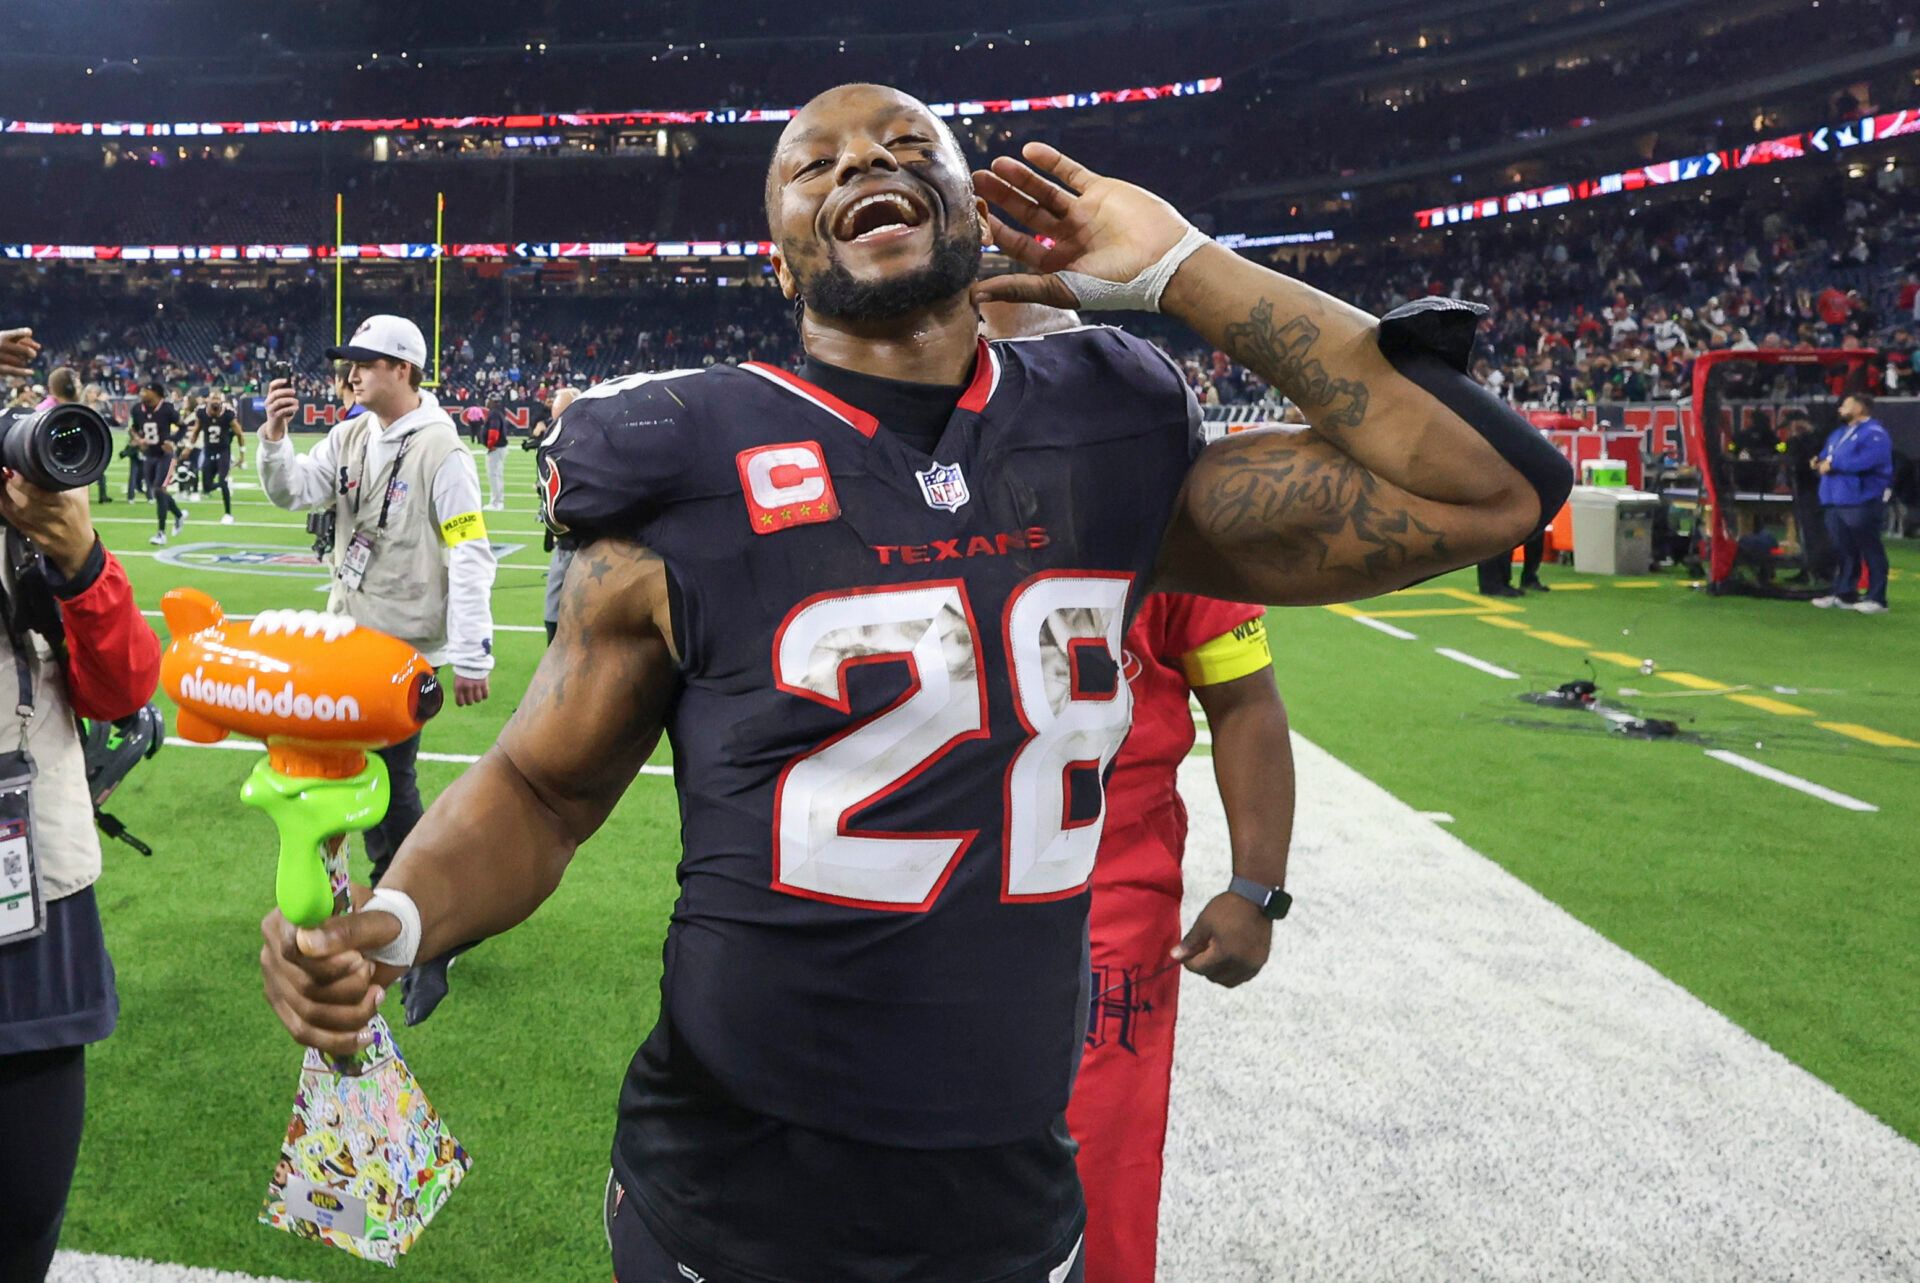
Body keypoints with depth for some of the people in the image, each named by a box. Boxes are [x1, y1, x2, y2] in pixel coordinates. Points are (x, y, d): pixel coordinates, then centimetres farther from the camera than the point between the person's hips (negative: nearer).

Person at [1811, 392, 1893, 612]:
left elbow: (1865, 461, -23)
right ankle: (1844, 593, 18)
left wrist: (1833, 465, -16)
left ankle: (1876, 598, -3)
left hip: (1861, 502, -9)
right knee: (1842, 550, 11)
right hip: (1835, 501, 9)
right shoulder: (1839, 433, 22)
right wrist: (1820, 461, 1)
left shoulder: (1874, 433, -9)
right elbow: (1826, 456, 26)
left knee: (1870, 550, -4)